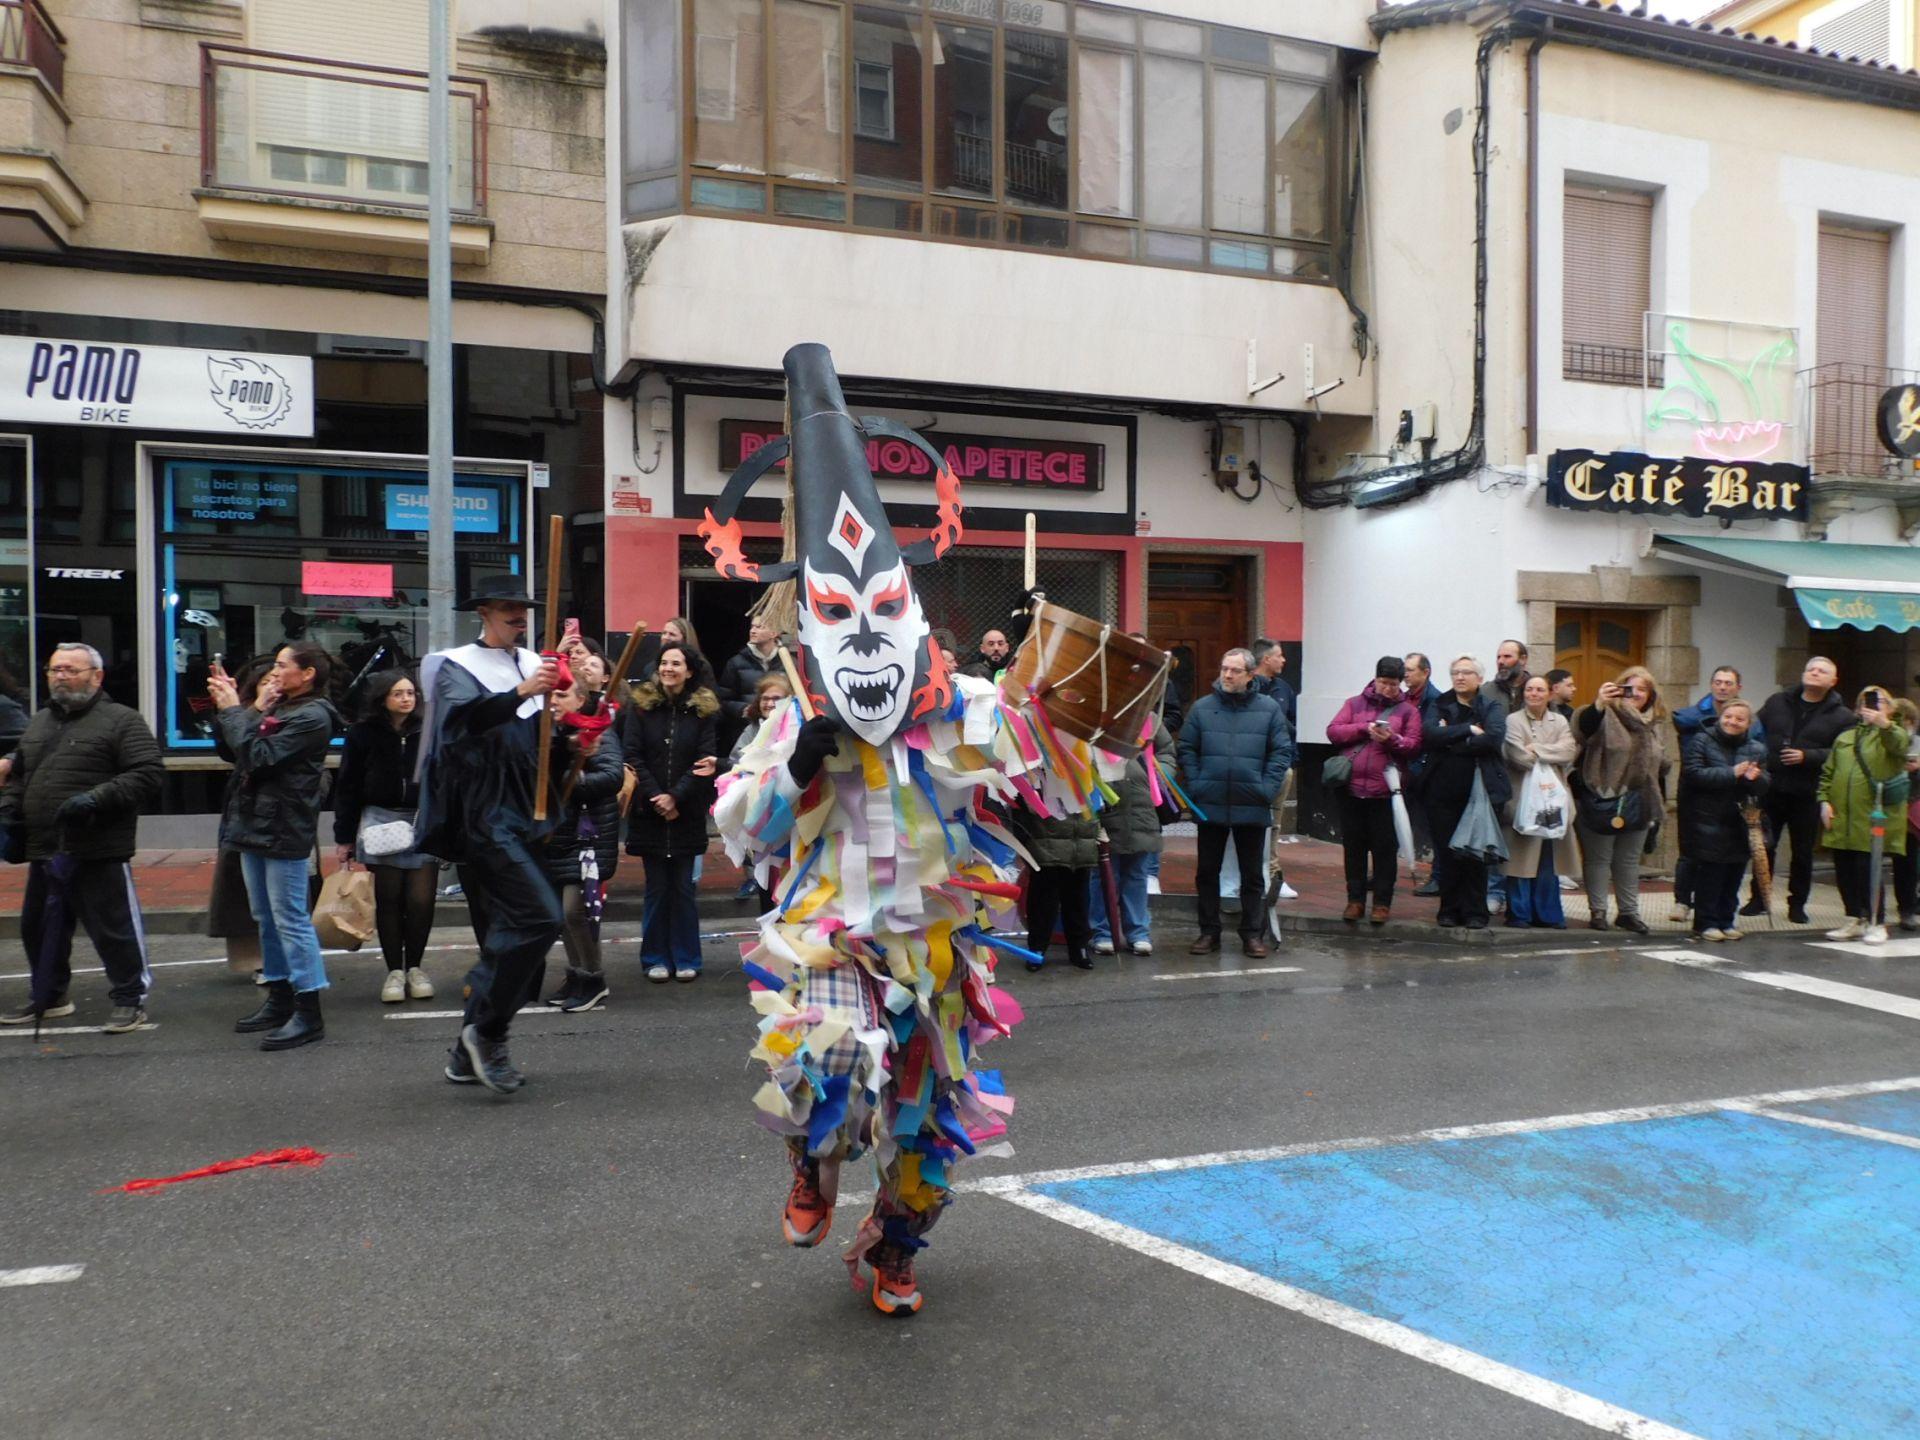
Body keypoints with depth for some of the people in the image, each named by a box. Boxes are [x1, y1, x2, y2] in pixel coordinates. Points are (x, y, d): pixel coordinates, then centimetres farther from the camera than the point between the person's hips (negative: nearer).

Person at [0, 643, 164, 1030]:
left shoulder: (122, 721, -5)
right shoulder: (38, 723, 18)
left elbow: (148, 775, -14)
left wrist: (96, 798, -23)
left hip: (98, 853, -8)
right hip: (44, 851, 8)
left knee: (114, 929, -2)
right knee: (38, 929, 18)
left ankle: (130, 1000, 10)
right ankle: (48, 997, 35)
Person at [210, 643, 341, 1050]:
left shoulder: (312, 716, -13)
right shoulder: (277, 708, 15)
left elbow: (259, 757, -20)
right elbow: (232, 751, 14)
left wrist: (233, 710, -11)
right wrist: (226, 707, 3)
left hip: (283, 830, -10)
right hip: (255, 825, 10)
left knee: (291, 920, -7)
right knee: (267, 919, 15)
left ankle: (309, 1013, -3)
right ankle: (279, 1000, 25)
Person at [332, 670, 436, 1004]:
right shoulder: (363, 735, 1)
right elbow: (347, 788, 4)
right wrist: (343, 838, 2)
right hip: (381, 823, 0)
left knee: (421, 900, -2)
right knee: (388, 900, 4)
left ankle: (415, 967, 17)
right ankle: (394, 970, 16)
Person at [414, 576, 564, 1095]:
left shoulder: (533, 664, 16)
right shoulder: (458, 666, -2)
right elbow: (463, 716, -24)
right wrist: (521, 693, -38)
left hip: (523, 816, 7)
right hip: (484, 815, -7)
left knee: (505, 936, 10)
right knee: (539, 916, -20)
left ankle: (471, 1053, 19)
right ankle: (486, 1031, -8)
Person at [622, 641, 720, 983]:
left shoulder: (703, 710, 1)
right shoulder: (641, 706, 2)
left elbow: (705, 760, -4)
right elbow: (631, 755, -3)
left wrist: (676, 797, -13)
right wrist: (655, 796, -11)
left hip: (686, 812, 0)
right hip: (648, 812, 0)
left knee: (683, 887, 4)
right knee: (657, 887, 5)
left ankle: (686, 958, 14)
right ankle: (656, 958, 14)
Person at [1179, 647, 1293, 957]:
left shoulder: (1269, 708, -1)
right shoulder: (1202, 707, 2)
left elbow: (1282, 751, -1)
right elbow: (1187, 749, 4)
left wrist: (1266, 788, -9)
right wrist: (1196, 784, -6)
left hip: (1252, 807, -1)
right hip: (1210, 804, 1)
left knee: (1252, 872, 9)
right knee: (1207, 871, 8)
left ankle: (1252, 933, 18)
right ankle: (1208, 932, 19)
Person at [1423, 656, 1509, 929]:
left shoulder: (1492, 707, 7)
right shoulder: (1439, 704, 11)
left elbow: (1494, 738, -14)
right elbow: (1429, 734, -9)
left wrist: (1450, 741, -11)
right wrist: (1467, 730, -13)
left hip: (1480, 791, -1)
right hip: (1444, 791, 1)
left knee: (1476, 853, 1)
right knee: (1447, 853, 4)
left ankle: (1475, 912, 9)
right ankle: (1450, 909, 13)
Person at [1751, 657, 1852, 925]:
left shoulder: (1842, 716, -1)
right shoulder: (1777, 703, 8)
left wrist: (1807, 757, -19)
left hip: (1807, 795, -2)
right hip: (1771, 789, 2)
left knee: (1803, 852, 6)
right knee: (1764, 846, 9)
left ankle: (1797, 905, 18)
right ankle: (1758, 898, 20)